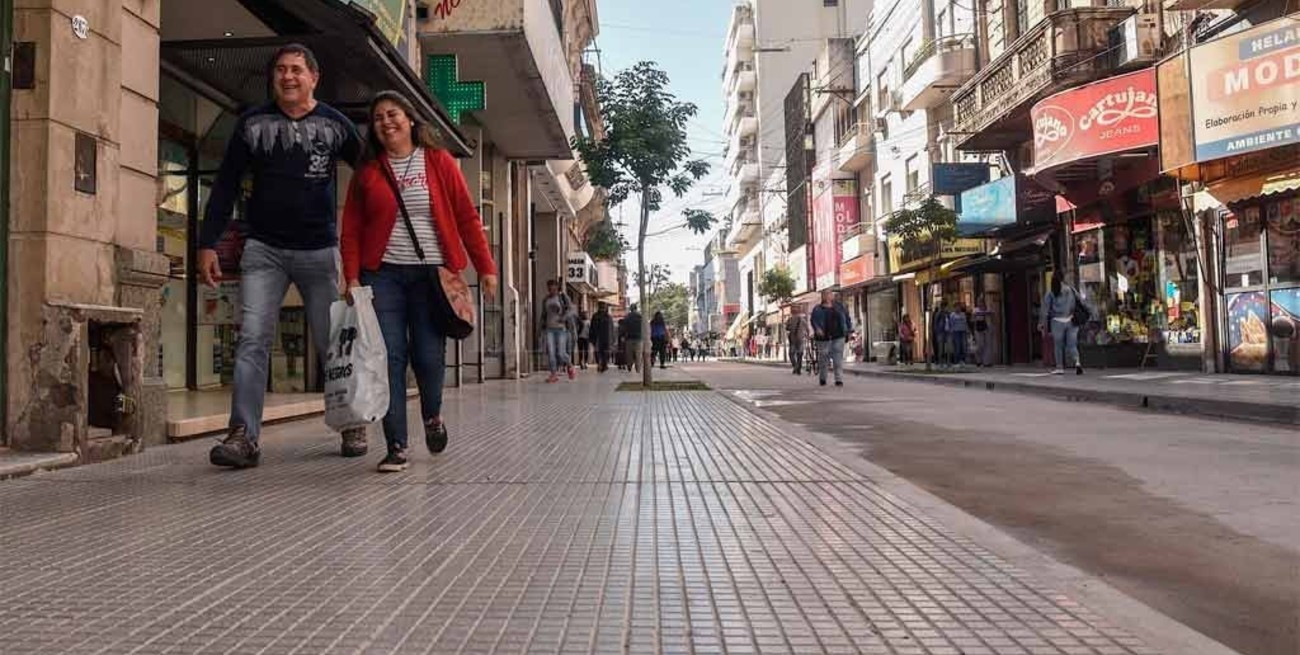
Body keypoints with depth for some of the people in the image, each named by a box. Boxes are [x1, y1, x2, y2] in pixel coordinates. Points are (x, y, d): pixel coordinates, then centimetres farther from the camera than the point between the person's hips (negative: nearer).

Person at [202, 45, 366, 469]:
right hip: (264, 250, 1)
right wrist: (208, 244, 0)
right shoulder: (252, 124, 6)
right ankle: (243, 436, -9)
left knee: (333, 342, 5)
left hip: (319, 250, -1)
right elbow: (226, 186, 7)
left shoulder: (334, 125, 3)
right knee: (252, 340, -9)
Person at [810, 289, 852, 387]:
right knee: (823, 357, 1)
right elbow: (814, 320, -3)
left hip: (838, 336, 1)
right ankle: (822, 379, 19)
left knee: (838, 357, -8)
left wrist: (850, 330, 7)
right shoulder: (818, 309, 8)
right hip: (824, 337, -1)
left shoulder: (840, 306, 14)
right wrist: (817, 329, -21)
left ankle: (839, 380, -9)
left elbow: (847, 317, 15)